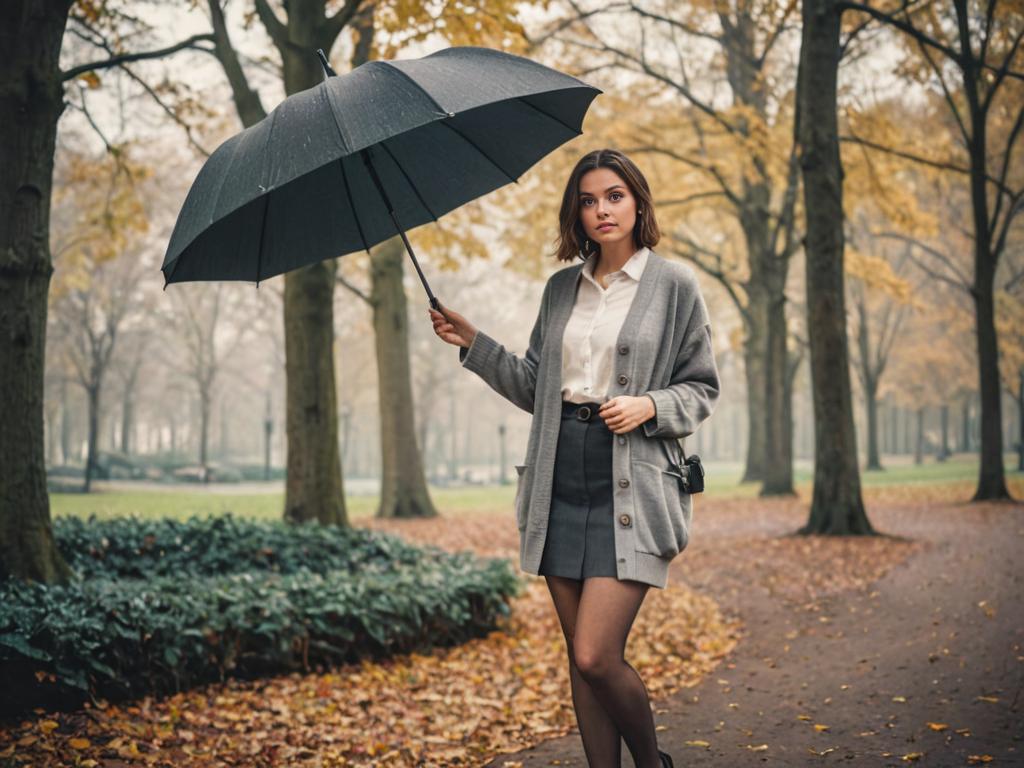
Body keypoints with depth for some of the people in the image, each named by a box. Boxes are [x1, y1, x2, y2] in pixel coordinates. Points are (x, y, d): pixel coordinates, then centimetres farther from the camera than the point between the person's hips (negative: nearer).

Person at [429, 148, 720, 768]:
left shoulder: (675, 284, 1)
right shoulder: (562, 288, 14)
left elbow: (702, 389, 4)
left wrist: (649, 406, -14)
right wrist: (473, 343, 8)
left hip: (631, 489, -5)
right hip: (560, 485, 5)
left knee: (597, 657, -11)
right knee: (582, 659, 8)